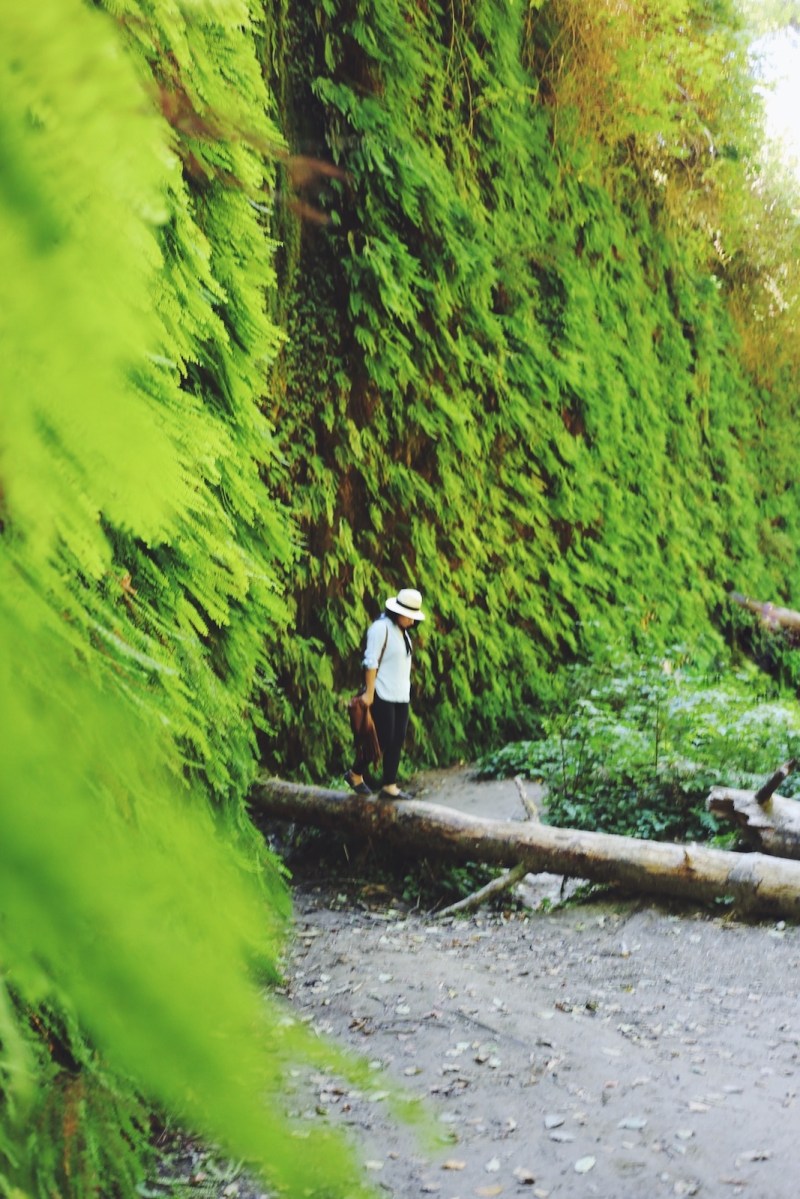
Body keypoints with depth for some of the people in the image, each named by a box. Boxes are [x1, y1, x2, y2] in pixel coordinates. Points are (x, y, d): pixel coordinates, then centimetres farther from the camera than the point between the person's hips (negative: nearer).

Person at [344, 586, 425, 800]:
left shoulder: (402, 630, 14)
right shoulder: (381, 627, -12)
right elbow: (371, 661, -16)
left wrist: (405, 690, 17)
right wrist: (369, 692, -18)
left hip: (401, 695, 8)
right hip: (383, 695, -8)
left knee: (397, 741, 6)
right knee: (382, 740, -5)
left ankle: (389, 786, 10)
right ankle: (356, 773, 14)